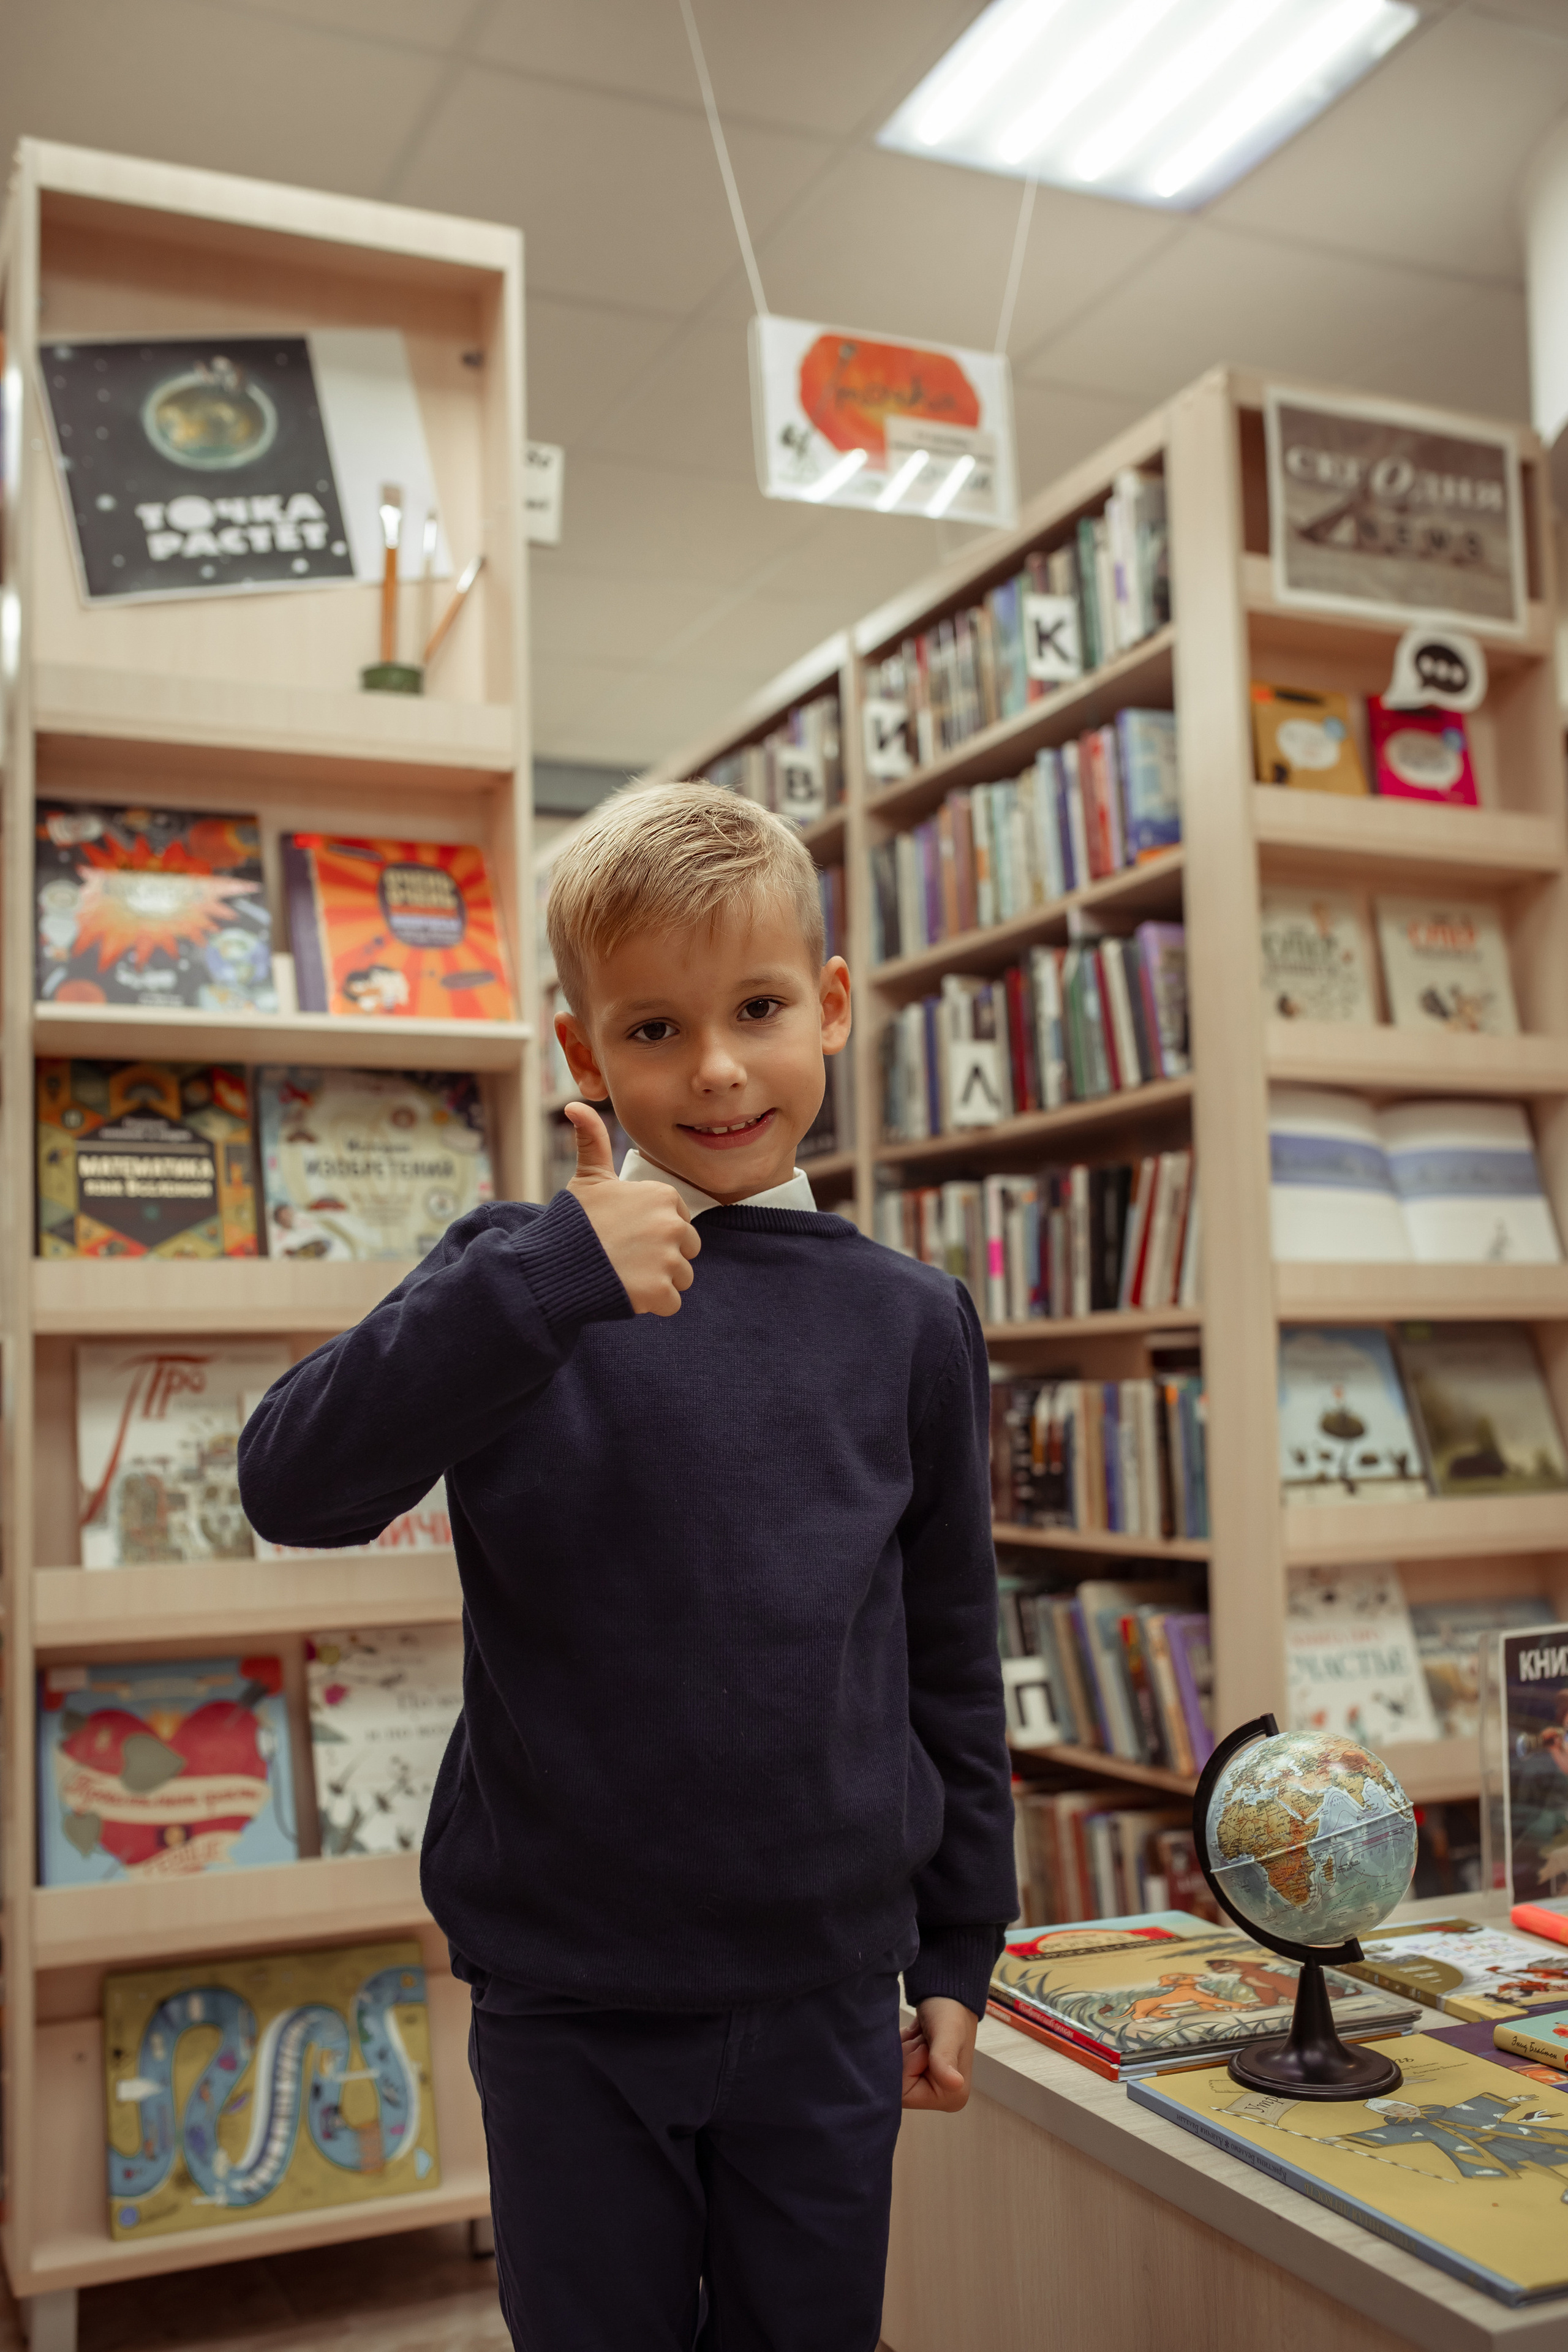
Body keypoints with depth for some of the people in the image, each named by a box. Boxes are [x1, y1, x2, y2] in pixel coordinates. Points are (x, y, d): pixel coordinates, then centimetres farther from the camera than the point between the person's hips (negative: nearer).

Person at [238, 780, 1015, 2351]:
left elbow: (949, 1656, 5)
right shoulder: (518, 1276, -7)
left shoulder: (911, 1321, -2)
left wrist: (959, 1951, 9)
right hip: (567, 2003, -1)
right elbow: (294, 1490, -21)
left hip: (824, 1996, 2)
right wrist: (547, 1278, -30)